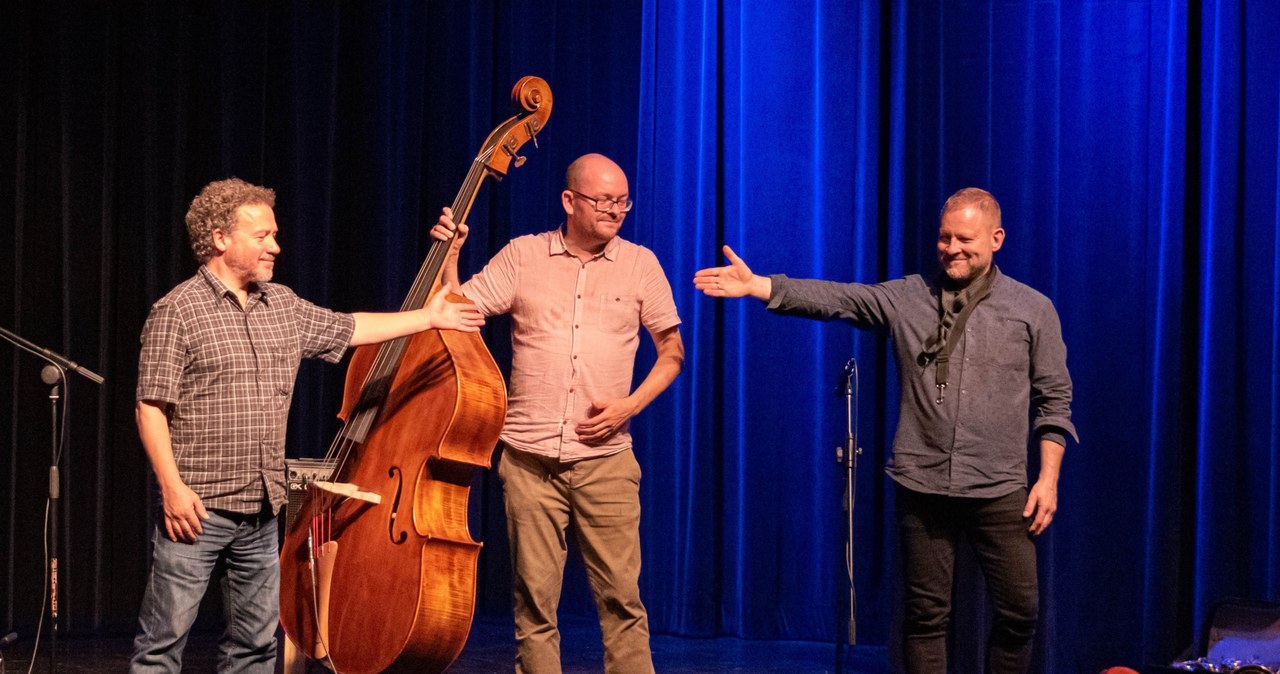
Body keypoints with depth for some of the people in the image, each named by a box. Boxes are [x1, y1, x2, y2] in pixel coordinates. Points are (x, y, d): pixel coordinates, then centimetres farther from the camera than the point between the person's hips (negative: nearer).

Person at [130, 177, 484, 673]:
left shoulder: (284, 306, 12)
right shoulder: (177, 311, -8)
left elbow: (349, 329, 25)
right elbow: (151, 409, -11)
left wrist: (427, 318, 24)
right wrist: (172, 487, -19)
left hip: (263, 510, 7)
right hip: (196, 507, -7)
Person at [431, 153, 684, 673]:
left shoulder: (640, 264, 6)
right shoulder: (523, 256, 5)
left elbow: (672, 352, 10)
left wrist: (629, 405, -4)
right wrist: (449, 256, -11)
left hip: (605, 460, 0)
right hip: (529, 459, 0)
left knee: (621, 596, -3)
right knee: (534, 597, 4)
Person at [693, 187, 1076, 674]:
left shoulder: (1033, 310, 3)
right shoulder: (906, 297, 5)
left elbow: (1054, 400, 5)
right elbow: (834, 299, -6)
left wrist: (1048, 476, -3)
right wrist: (757, 286, -18)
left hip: (999, 491, -1)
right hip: (922, 487, 1)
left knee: (1019, 610, 2)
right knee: (925, 615, 7)